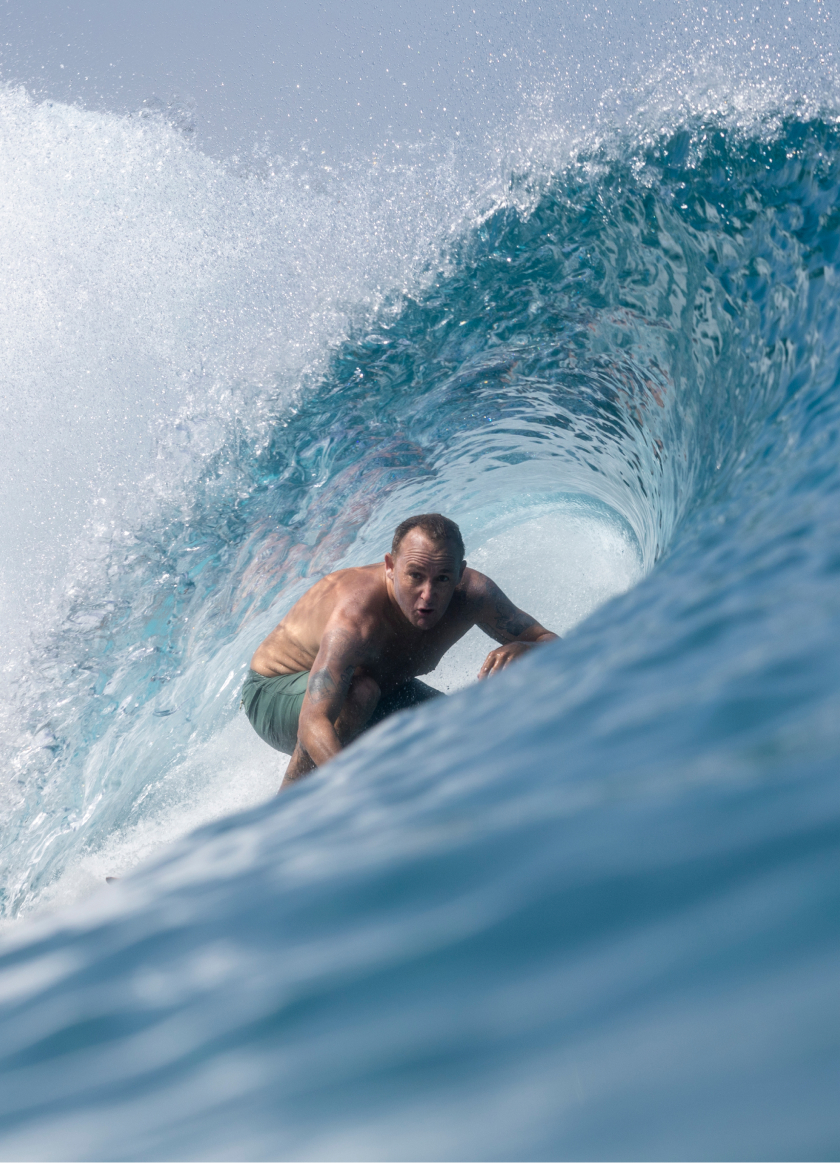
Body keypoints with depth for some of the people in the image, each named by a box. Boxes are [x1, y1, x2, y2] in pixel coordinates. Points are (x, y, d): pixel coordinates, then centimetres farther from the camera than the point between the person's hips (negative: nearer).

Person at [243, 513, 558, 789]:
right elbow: (313, 725, -49)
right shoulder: (355, 617, -41)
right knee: (360, 690, -39)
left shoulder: (472, 594, -22)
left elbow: (552, 646, -15)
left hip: (382, 690, 6)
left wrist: (519, 651, -39)